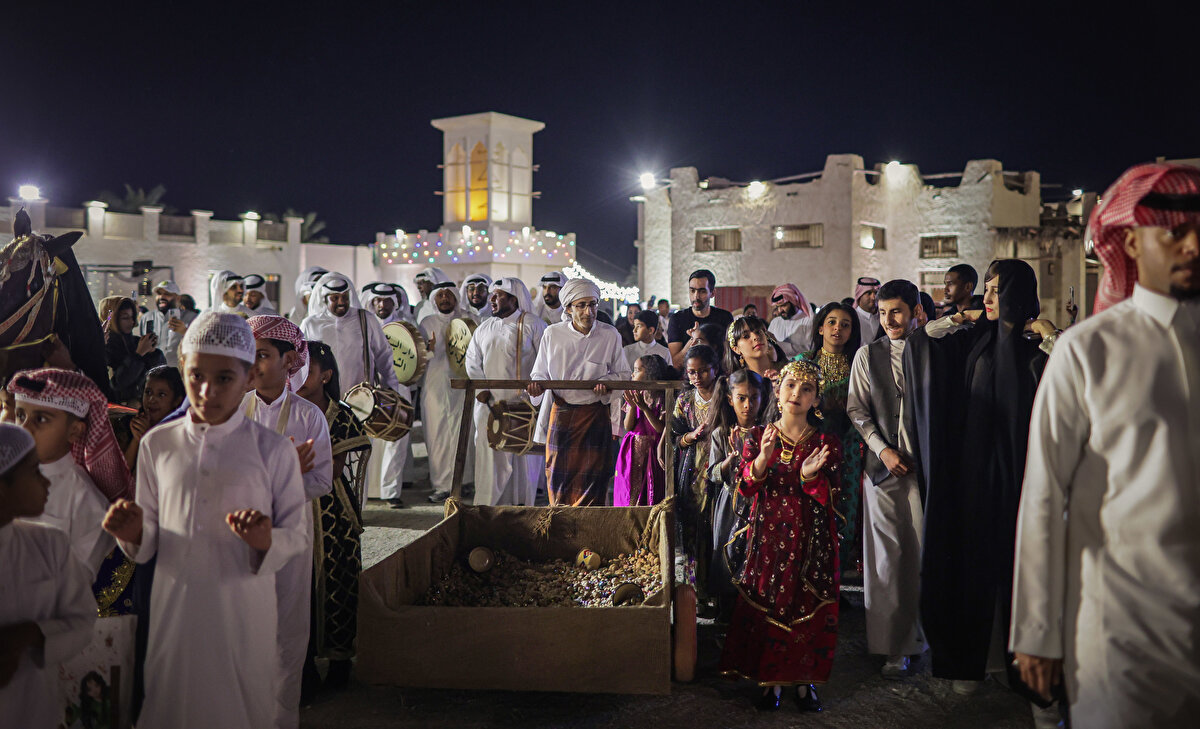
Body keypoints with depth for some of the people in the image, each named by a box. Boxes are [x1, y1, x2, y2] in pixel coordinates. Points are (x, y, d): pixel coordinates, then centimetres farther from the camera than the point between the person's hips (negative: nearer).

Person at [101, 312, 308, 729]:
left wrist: (266, 541, -23)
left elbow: (298, 537, -3)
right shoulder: (156, 444, 3)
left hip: (243, 612, -2)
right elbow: (150, 541, 10)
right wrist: (135, 534, -12)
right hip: (174, 605, 2)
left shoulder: (273, 450, -5)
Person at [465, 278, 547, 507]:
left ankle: (522, 504, 9)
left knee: (523, 454, -1)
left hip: (522, 403, -4)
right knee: (489, 453, -1)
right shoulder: (485, 328, 16)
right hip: (490, 403, 4)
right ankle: (488, 504, 4)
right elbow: (472, 361, 18)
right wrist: (480, 388, 2)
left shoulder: (532, 324, 0)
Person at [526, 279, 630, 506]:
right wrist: (537, 384, -13)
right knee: (558, 476, 2)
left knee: (592, 476, -1)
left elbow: (624, 374, 9)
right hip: (561, 412, 1)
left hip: (595, 414, 0)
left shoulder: (610, 335, 0)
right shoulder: (552, 334, 1)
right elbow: (540, 373, 9)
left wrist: (608, 382, -11)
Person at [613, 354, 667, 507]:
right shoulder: (633, 395, 6)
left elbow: (661, 428, -14)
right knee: (630, 489, 4)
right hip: (633, 452, 4)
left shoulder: (660, 398, -6)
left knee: (650, 492, -1)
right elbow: (628, 427, 2)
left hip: (651, 452, -4)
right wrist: (632, 406, -13)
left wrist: (644, 407, -20)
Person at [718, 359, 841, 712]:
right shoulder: (757, 437, 1)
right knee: (767, 603, 1)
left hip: (810, 538, 0)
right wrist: (764, 457, -25)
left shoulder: (826, 443, -1)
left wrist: (810, 476, -26)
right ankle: (772, 679, 16)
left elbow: (831, 498, -6)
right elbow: (745, 487, -7)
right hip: (768, 535, 1)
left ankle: (804, 679, 17)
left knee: (807, 607, 0)